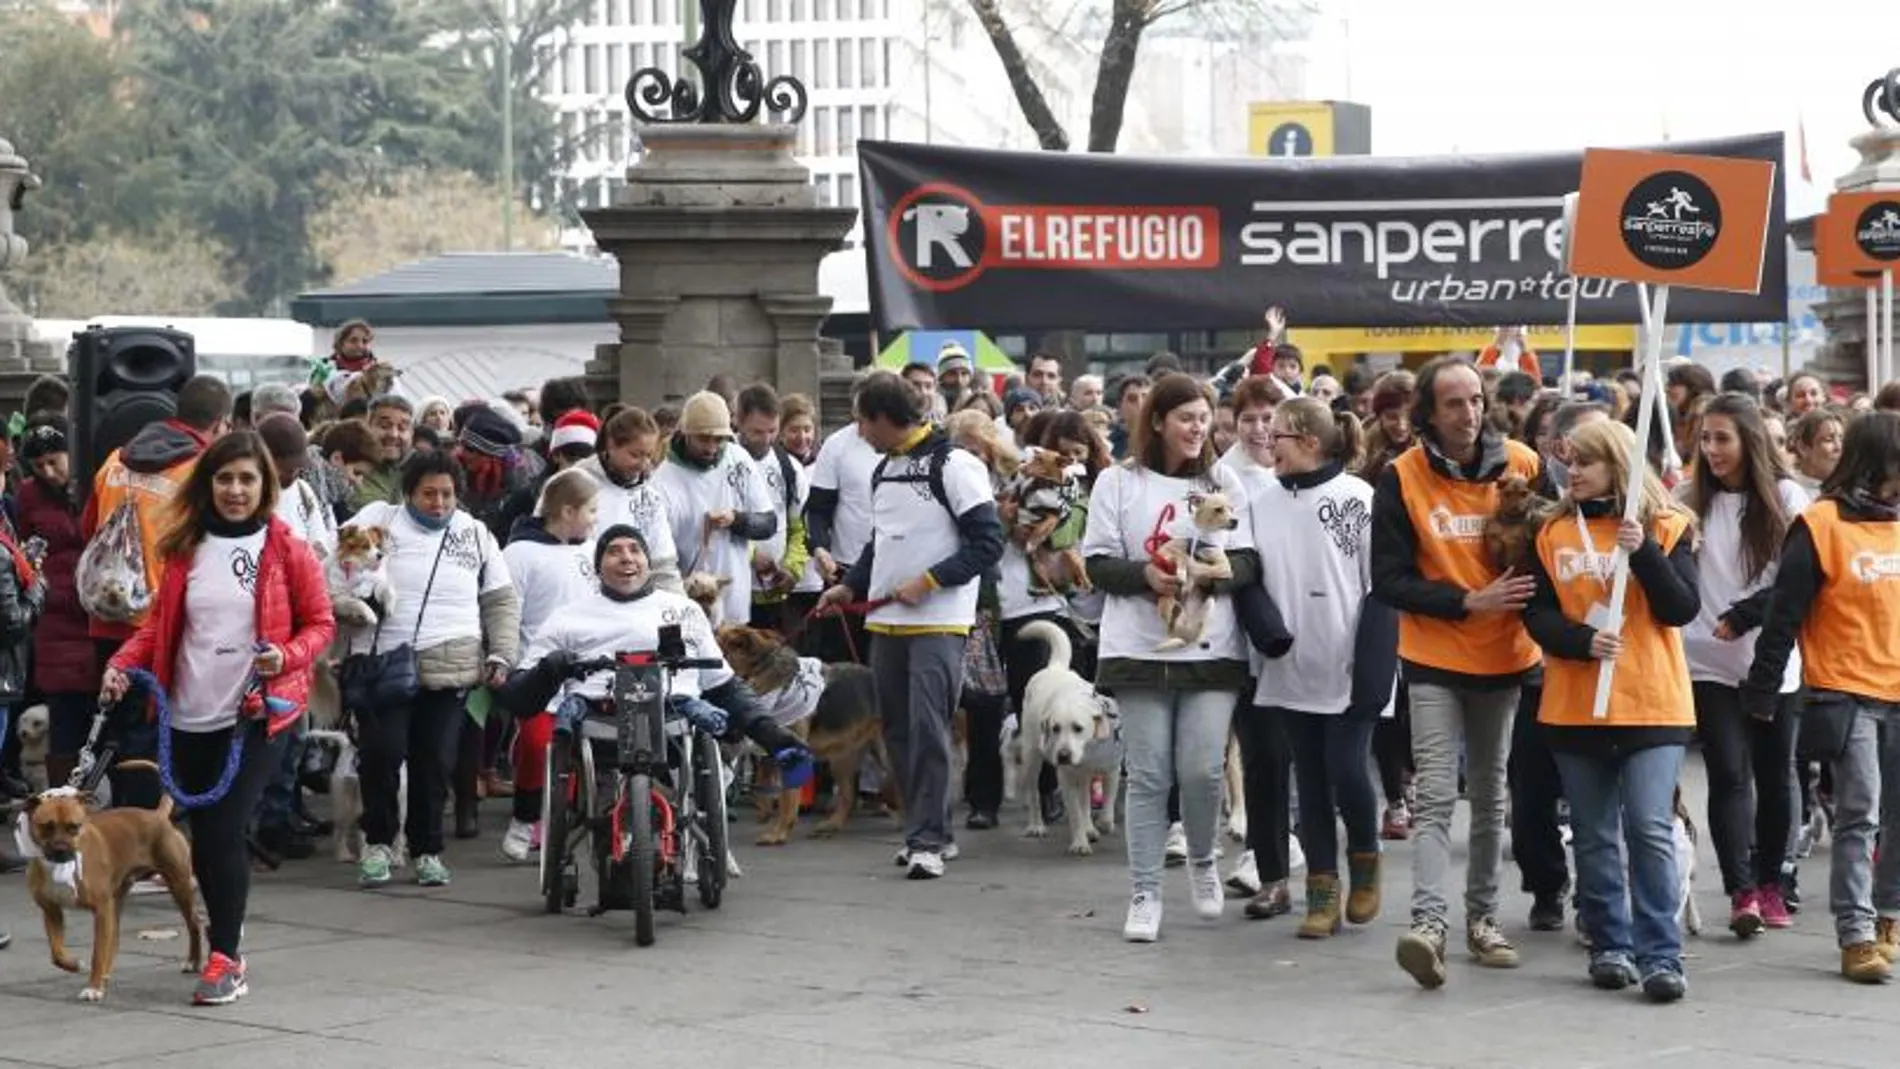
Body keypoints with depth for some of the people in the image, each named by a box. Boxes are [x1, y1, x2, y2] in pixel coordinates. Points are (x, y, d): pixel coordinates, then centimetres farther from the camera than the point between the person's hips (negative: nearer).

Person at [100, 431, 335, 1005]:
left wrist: (287, 656, -17)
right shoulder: (186, 548, 9)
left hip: (258, 713, -4)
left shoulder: (288, 551, -1)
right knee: (203, 835, 9)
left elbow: (320, 623, 3)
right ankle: (226, 930, 29)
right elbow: (160, 622, 14)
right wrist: (122, 663, -2)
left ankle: (225, 959, -6)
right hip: (191, 717, 4)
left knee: (225, 832, -13)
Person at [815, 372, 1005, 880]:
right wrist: (851, 585, 15)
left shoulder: (954, 465, -9)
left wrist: (929, 580, -17)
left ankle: (927, 839, -12)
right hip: (885, 620, 8)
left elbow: (989, 542, -12)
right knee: (898, 729, 8)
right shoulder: (883, 471, 16)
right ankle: (929, 829, 18)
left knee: (927, 726, -14)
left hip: (939, 621, -8)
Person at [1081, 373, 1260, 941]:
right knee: (1148, 776, 0)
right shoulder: (1119, 483, 3)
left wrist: (1209, 574, -15)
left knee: (1203, 771, -4)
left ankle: (1202, 861, 25)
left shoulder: (1223, 482, 8)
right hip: (1140, 649, -1)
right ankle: (1144, 893, 8)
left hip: (1211, 650, 1)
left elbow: (1248, 562, 5)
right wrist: (1145, 575, -17)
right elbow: (1098, 563, 1)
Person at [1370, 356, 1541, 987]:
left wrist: (1531, 599, -11)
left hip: (1502, 658, 3)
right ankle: (1429, 921, -19)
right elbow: (1389, 581, -10)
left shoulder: (1523, 465, -4)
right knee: (1436, 796, -12)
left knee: (1490, 796, 14)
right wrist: (1470, 601, -19)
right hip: (1434, 660, -3)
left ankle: (1481, 917, 25)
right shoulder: (1402, 478, -10)